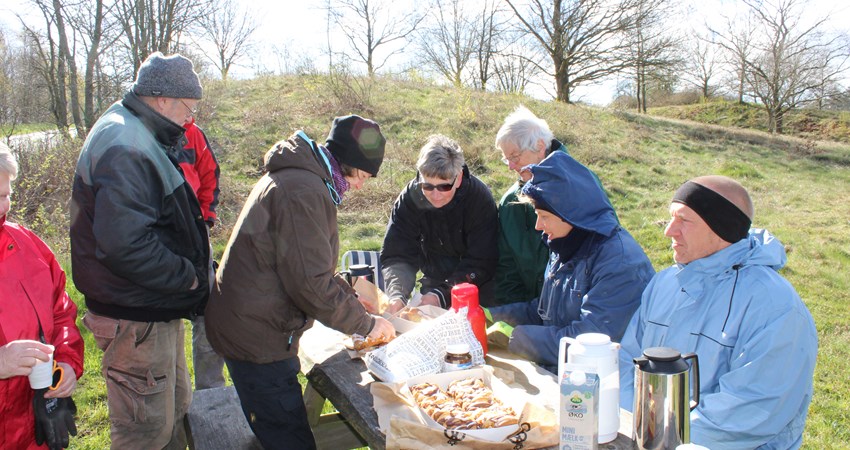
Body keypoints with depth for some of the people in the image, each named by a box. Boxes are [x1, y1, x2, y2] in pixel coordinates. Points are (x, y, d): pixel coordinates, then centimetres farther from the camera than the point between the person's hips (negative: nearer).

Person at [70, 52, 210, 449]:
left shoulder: (136, 136, 13)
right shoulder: (126, 148, -23)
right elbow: (125, 243, -33)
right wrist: (187, 276, -20)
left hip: (155, 308, 11)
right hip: (136, 321, -11)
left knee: (174, 409, 23)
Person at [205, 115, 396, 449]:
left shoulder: (294, 177, 13)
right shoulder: (303, 190, -22)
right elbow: (310, 281, -24)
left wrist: (350, 293, 12)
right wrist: (365, 324, -13)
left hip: (245, 327, 11)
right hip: (257, 336, -11)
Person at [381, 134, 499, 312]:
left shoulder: (480, 199, -23)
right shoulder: (409, 198, -17)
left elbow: (480, 263, -22)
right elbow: (397, 255, -17)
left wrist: (441, 296, -33)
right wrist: (397, 294, -36)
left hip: (477, 287, -2)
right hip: (433, 282, 2)